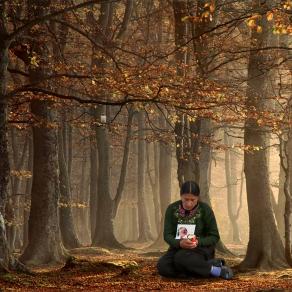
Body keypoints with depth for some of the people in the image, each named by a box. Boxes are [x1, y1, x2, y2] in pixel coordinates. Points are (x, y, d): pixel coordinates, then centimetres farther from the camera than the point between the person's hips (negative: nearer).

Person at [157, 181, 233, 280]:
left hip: (201, 248, -4)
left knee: (181, 258, -37)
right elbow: (167, 235, -7)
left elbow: (214, 237, -7)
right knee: (162, 266, -28)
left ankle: (213, 269, -21)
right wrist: (180, 243, -30)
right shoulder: (172, 209, -6)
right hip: (179, 248, 4)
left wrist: (198, 242, -28)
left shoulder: (205, 210, -11)